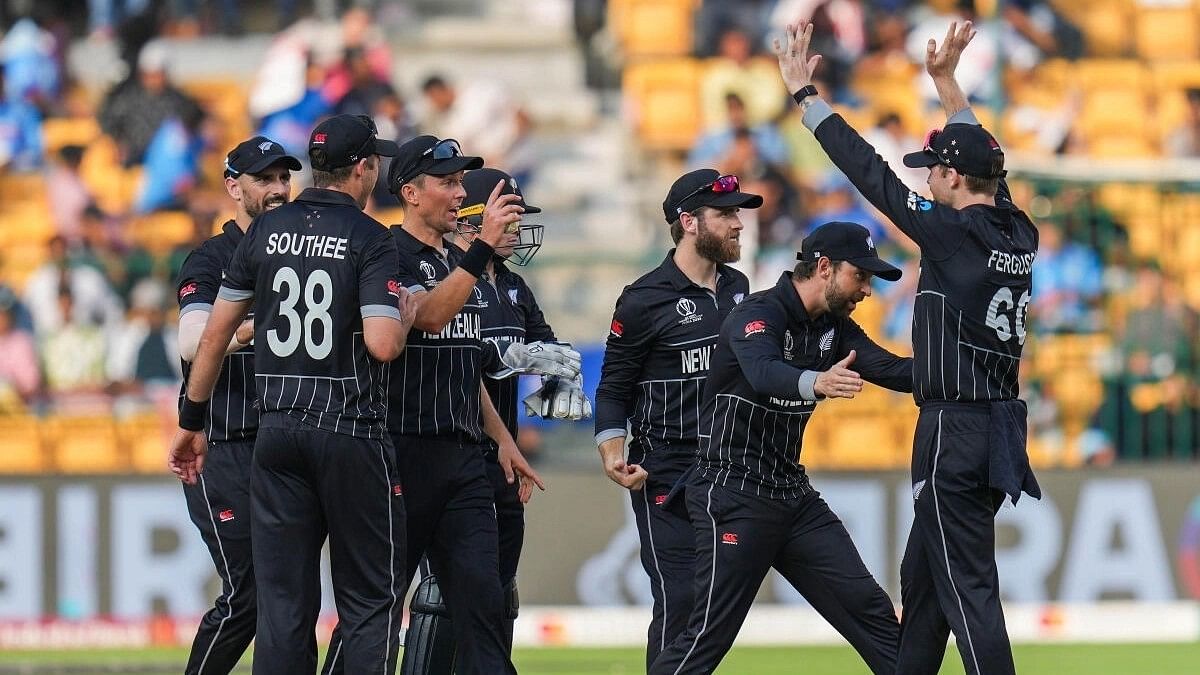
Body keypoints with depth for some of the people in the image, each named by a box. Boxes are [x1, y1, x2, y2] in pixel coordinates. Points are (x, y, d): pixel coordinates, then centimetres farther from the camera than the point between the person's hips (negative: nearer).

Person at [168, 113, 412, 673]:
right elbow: (383, 345, -18)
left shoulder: (266, 230, 8)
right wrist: (405, 312, 4)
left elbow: (215, 334, 9)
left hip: (276, 432, 4)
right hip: (351, 433, -4)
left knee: (283, 602, 5)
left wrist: (191, 422, 18)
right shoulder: (370, 239, -7)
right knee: (371, 596, 2)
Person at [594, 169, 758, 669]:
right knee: (679, 597, -11)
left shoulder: (737, 288, 11)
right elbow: (613, 389, -4)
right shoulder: (645, 300, -8)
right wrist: (613, 456, -17)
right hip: (665, 472, -6)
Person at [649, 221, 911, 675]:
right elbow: (764, 373, -36)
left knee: (871, 612, 4)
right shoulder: (759, 314, -16)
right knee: (708, 637, -12)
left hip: (793, 496, 8)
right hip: (733, 496, -8)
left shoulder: (834, 328, 9)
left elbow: (891, 369, -2)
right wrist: (817, 383, -57)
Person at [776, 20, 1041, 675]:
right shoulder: (1018, 234, 7)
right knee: (922, 574, 19)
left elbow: (870, 173, -11)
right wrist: (947, 81, 33)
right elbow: (981, 159, 24)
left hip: (956, 431, -9)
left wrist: (804, 91, -4)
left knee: (968, 588, -9)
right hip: (1001, 425, 9)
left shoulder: (953, 230, -14)